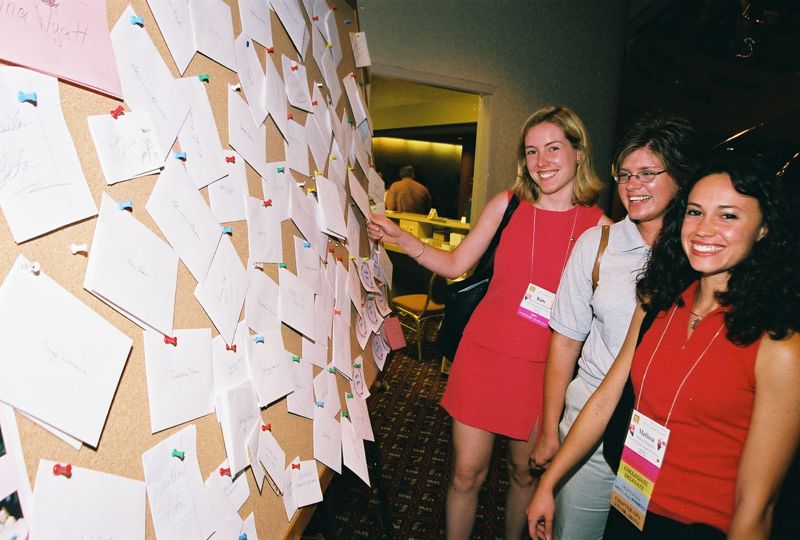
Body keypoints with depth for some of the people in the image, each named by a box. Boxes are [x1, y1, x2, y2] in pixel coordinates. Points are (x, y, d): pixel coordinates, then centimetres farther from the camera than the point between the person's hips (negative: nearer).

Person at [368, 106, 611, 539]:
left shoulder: (600, 227, -4)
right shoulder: (507, 205, -3)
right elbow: (456, 264, 3)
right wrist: (398, 237, -6)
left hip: (546, 368, 0)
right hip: (484, 355, 0)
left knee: (524, 472, 19)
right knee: (466, 473, 8)